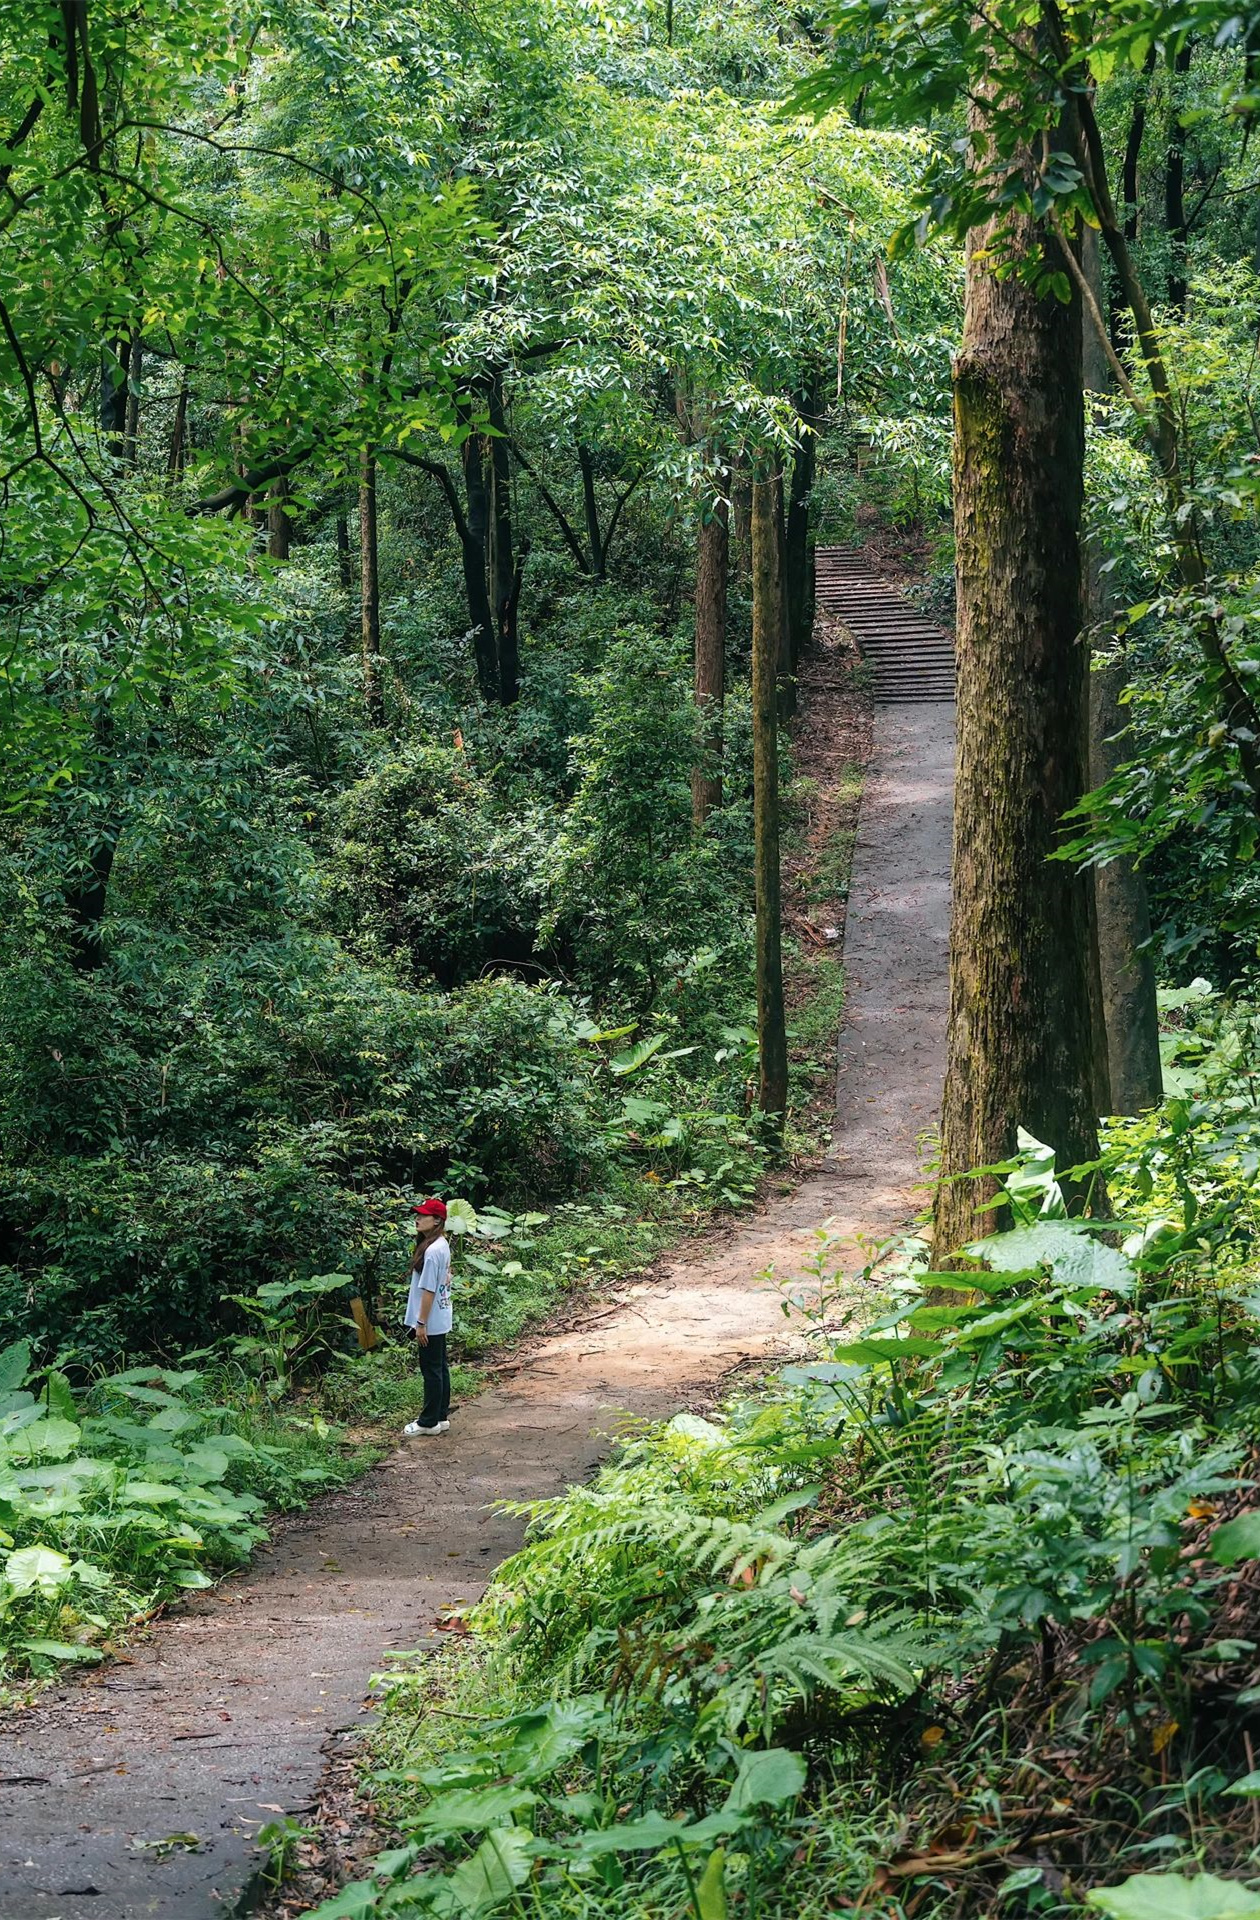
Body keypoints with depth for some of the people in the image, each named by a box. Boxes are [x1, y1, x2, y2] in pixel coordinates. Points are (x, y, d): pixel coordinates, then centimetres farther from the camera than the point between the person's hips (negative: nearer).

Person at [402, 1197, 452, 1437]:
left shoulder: (431, 1251, -22)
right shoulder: (442, 1245, 8)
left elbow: (428, 1290, -22)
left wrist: (421, 1323, -18)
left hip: (430, 1321, -10)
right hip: (440, 1319, 10)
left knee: (431, 1370, 0)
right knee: (440, 1368, 15)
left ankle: (429, 1422, 9)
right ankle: (441, 1417, 23)